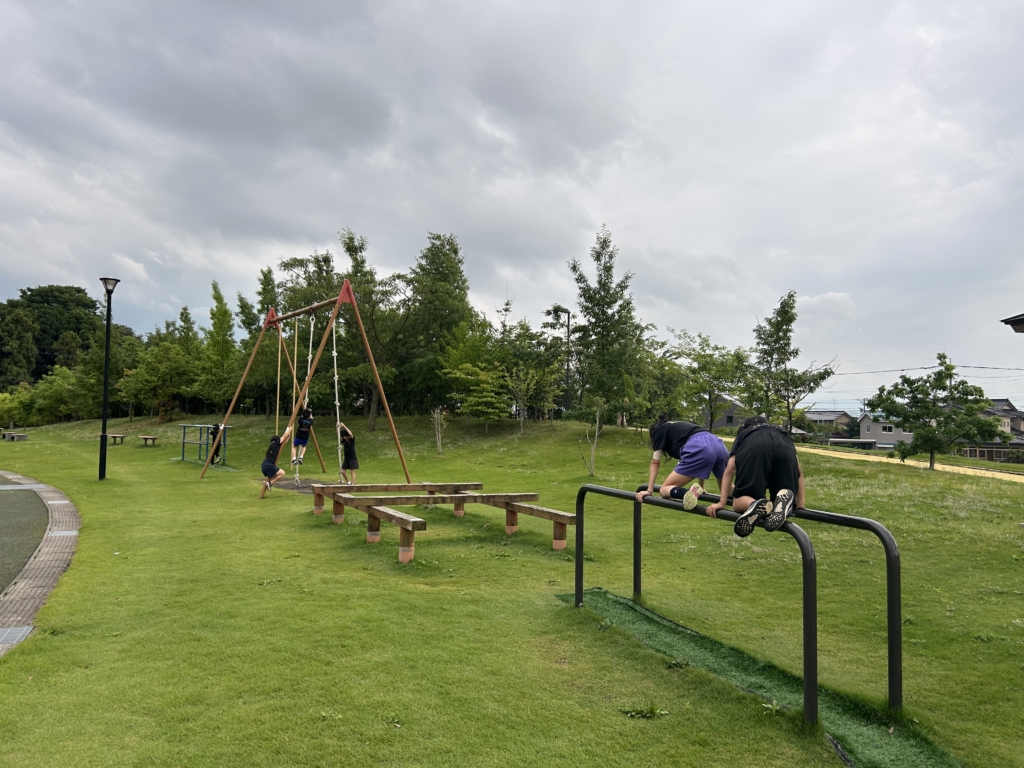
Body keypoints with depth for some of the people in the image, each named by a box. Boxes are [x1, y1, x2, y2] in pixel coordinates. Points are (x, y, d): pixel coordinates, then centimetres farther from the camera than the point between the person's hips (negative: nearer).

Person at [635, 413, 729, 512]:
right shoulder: (680, 427, 41)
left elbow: (655, 463, 19)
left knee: (665, 489, 0)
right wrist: (701, 487, 48)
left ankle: (687, 493, -31)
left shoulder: (659, 430, 24)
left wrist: (649, 490, 19)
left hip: (698, 449, -6)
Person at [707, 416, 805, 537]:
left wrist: (722, 502, 21)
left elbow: (730, 469, 26)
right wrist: (800, 503, 37)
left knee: (739, 502, 7)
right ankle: (784, 503, -23)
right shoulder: (783, 435, 46)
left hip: (753, 450, -2)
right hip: (784, 450, 2)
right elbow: (799, 471, 36)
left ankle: (756, 506, -28)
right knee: (785, 508, 14)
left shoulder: (742, 436, 40)